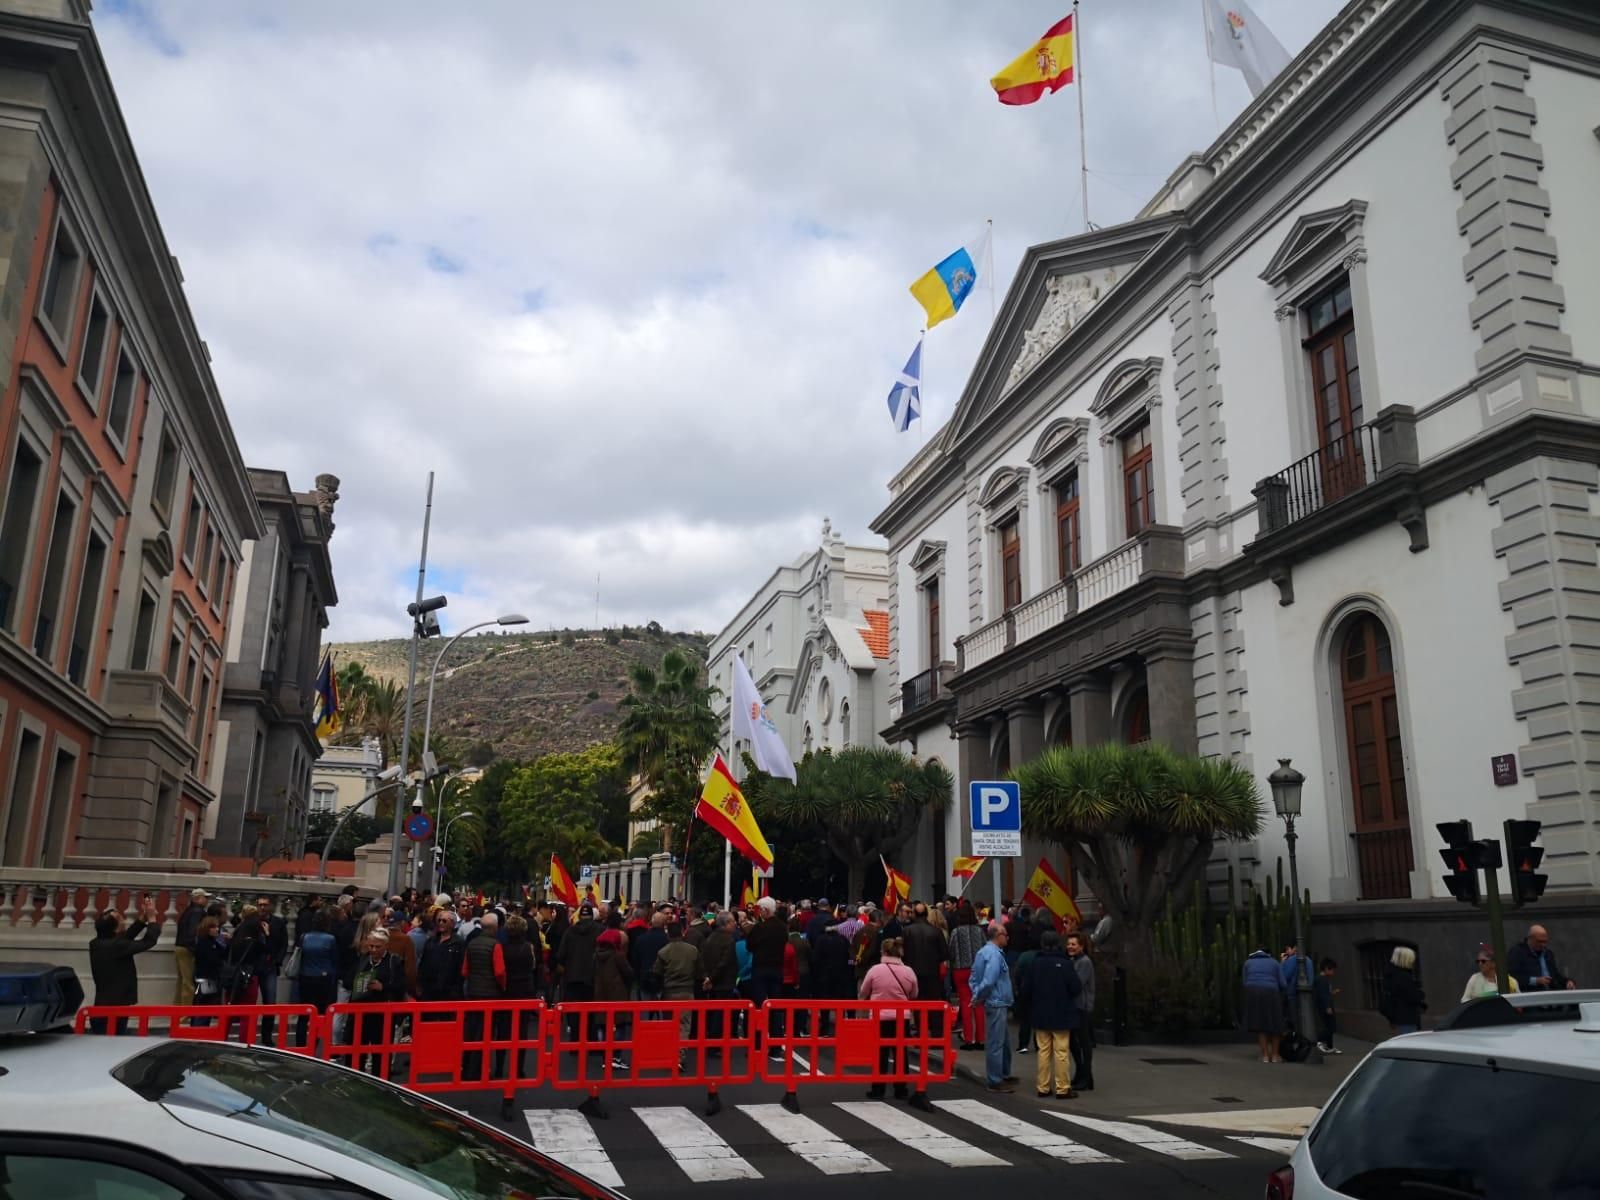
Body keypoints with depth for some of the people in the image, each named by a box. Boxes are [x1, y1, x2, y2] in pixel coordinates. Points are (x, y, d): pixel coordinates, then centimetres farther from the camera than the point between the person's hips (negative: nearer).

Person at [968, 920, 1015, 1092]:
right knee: (996, 1043, -2)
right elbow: (988, 981, -26)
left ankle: (1004, 1074, 34)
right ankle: (995, 1082, 5)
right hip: (997, 1004, -10)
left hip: (998, 1004, 10)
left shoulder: (984, 951, 12)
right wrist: (978, 998, -13)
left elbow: (974, 977, 16)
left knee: (1004, 1041, 21)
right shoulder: (994, 954, -19)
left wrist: (977, 996, 9)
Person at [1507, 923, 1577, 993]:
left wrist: (1567, 982, 6)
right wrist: (1535, 980, -18)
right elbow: (1511, 978, -11)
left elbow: (1556, 974, 27)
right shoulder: (1516, 952, -2)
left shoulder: (1549, 953, 22)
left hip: (1552, 992, 7)